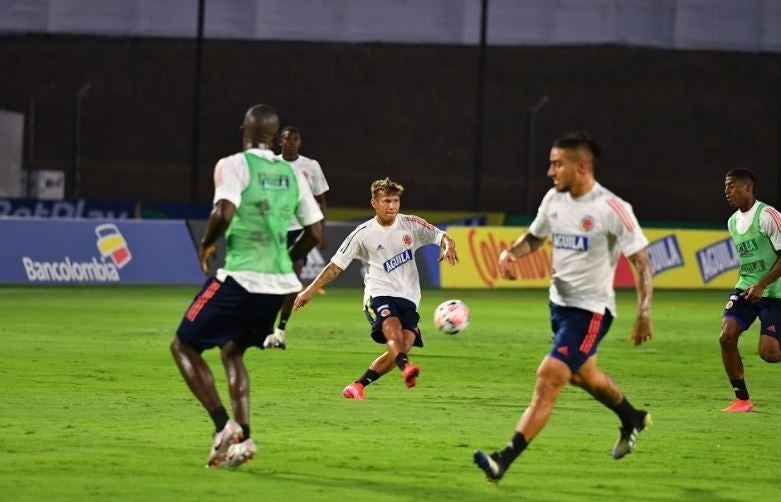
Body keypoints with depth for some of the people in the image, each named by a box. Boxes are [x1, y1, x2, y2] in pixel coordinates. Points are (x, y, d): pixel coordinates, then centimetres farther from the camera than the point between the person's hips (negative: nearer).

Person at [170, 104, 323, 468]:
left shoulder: (233, 165, -6)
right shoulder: (291, 174, 11)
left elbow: (224, 212, -23)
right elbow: (315, 232, 13)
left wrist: (206, 244, -4)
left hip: (241, 278, -6)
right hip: (280, 283, 6)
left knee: (184, 346, 8)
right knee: (232, 351, 24)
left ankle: (224, 425, -8)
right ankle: (242, 439, 12)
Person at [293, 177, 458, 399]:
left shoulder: (411, 224, 5)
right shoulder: (364, 233, 2)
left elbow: (442, 237, 0)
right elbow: (336, 265, 7)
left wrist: (448, 246, -25)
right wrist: (311, 289, 3)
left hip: (408, 297, 2)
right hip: (378, 293, -2)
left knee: (405, 344, -17)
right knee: (392, 325, -34)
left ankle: (357, 386, -7)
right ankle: (406, 367, -58)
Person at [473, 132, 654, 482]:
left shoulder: (612, 209, -19)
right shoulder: (554, 199, 1)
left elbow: (641, 262, -14)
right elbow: (534, 237, 17)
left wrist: (643, 316, -20)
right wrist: (510, 253, -5)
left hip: (591, 311, -8)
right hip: (560, 303, 8)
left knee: (547, 382, -17)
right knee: (584, 376, 28)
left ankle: (503, 461, -20)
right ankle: (632, 420, 55)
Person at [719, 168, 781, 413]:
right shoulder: (733, 222, 11)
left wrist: (761, 285, -20)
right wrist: (747, 284, 18)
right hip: (745, 289, 7)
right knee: (726, 336, -13)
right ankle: (742, 399, -3)